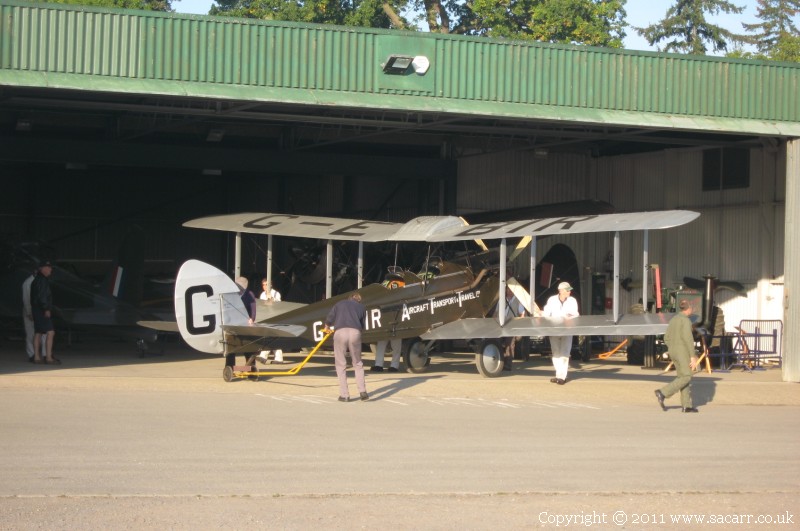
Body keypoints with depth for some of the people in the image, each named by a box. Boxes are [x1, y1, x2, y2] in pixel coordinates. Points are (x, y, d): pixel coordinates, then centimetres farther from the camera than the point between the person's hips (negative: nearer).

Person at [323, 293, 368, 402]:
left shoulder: (340, 304, 24)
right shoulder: (361, 307, 25)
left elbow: (329, 318, 17)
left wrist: (327, 327, 37)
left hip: (340, 332, -1)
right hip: (355, 333, 1)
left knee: (341, 364, 7)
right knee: (358, 363, 16)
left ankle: (344, 395, 3)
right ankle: (362, 391, 5)